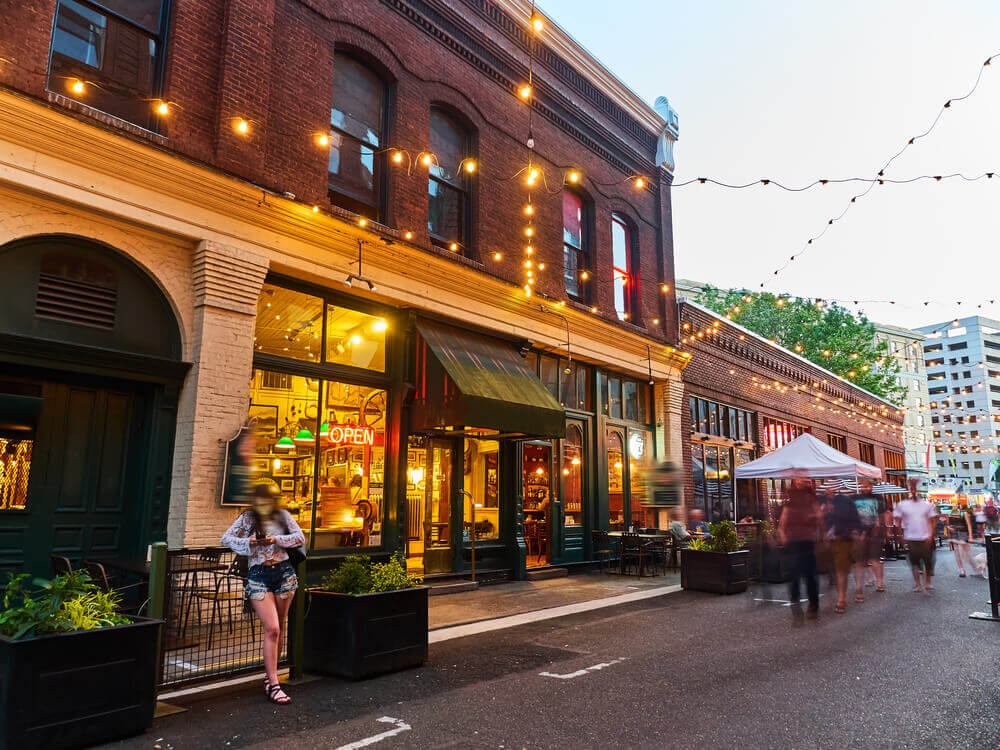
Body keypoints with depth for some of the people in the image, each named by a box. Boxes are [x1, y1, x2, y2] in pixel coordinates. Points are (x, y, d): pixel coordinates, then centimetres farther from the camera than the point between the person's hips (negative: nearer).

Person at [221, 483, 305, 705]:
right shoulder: (247, 518, 4)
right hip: (258, 576, -2)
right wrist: (248, 542, -14)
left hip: (283, 572, 2)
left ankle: (270, 675, 25)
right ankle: (273, 686, -6)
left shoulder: (282, 515, 6)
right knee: (271, 629, -11)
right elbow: (226, 539, 2)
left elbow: (300, 537, 1)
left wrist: (277, 540, -13)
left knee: (279, 628, 9)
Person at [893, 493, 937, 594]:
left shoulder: (927, 505, 5)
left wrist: (931, 535, -4)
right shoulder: (901, 505, 2)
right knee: (914, 562, 3)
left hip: (926, 538, 1)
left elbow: (932, 521, 6)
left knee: (928, 561, 5)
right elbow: (898, 521, 5)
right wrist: (901, 536, 0)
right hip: (910, 539, -1)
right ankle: (917, 584, 14)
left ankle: (927, 583, 21)